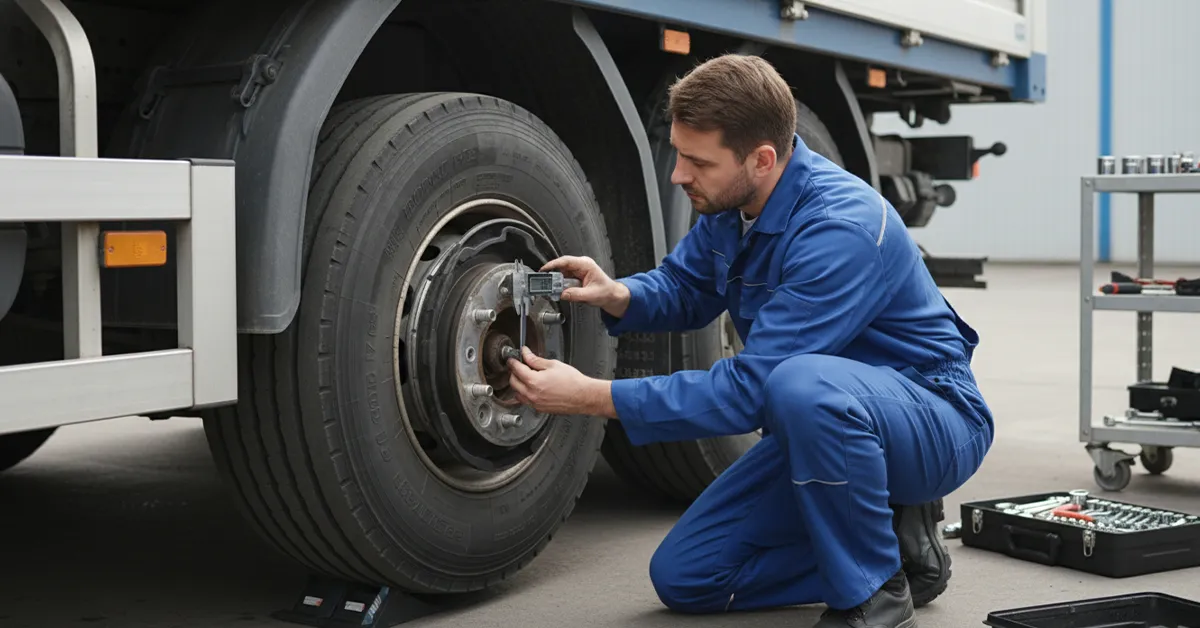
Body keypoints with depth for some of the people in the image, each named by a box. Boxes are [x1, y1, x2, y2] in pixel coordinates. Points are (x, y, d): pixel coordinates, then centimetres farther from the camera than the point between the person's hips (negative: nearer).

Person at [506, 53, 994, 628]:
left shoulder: (840, 229, -31)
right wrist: (617, 295, -11)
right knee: (683, 578, 1)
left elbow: (752, 386, -32)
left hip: (934, 420, -8)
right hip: (824, 426, 8)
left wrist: (594, 398, -31)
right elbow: (684, 287, 13)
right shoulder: (728, 200, -4)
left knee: (804, 385, -41)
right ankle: (891, 541, 10)